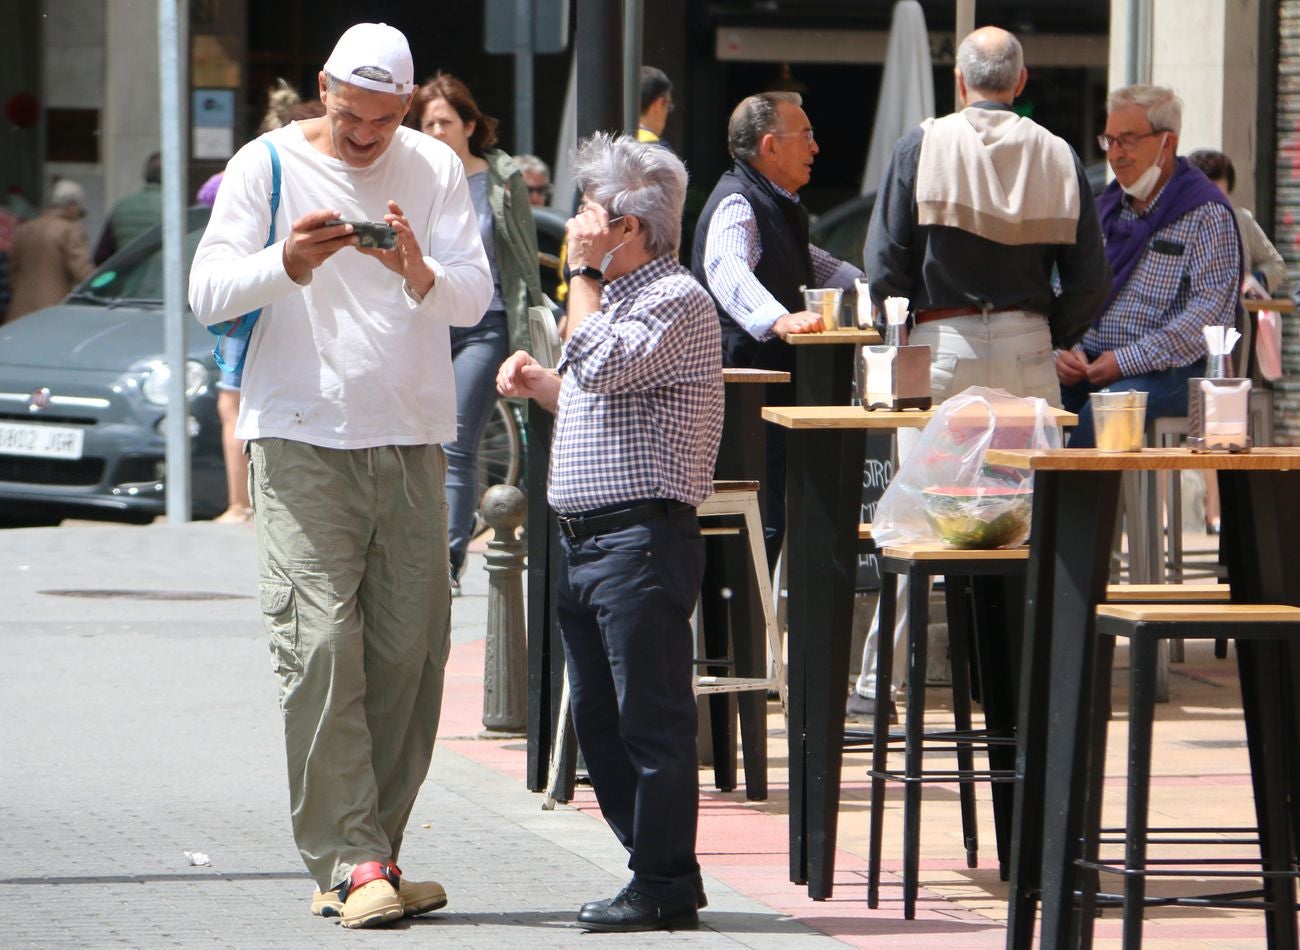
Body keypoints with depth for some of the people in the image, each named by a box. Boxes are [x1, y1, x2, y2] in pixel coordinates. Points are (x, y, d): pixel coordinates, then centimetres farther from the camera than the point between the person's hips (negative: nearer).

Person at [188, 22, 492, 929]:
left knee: (410, 653, 2)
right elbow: (209, 291, -7)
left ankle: (368, 858, 10)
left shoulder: (435, 168, 7)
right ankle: (351, 862, -13)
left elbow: (474, 298, -1)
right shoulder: (268, 165, 0)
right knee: (321, 648, -12)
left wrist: (420, 273, -23)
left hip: (411, 443, 3)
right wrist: (288, 262, -24)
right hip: (302, 438, -3)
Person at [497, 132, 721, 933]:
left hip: (644, 537, -10)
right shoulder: (617, 296, 21)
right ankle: (653, 866, 17)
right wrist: (539, 384, 14)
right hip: (587, 538, 10)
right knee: (600, 718, 11)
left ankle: (666, 886, -3)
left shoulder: (677, 300, -10)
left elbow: (601, 367, -24)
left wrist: (583, 271, -12)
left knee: (651, 717, -7)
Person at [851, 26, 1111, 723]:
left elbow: (886, 262, -6)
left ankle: (877, 684, 0)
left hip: (943, 344, -1)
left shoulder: (922, 147, -3)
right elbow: (1089, 279, 2)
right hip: (1028, 346, 2)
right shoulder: (1057, 157, 3)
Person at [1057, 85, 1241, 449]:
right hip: (1088, 365, 6)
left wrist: (1127, 361, -17)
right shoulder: (1106, 208, 20)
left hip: (1170, 370, -6)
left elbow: (1212, 312, -13)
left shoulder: (1206, 215, -2)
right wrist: (1066, 350, 0)